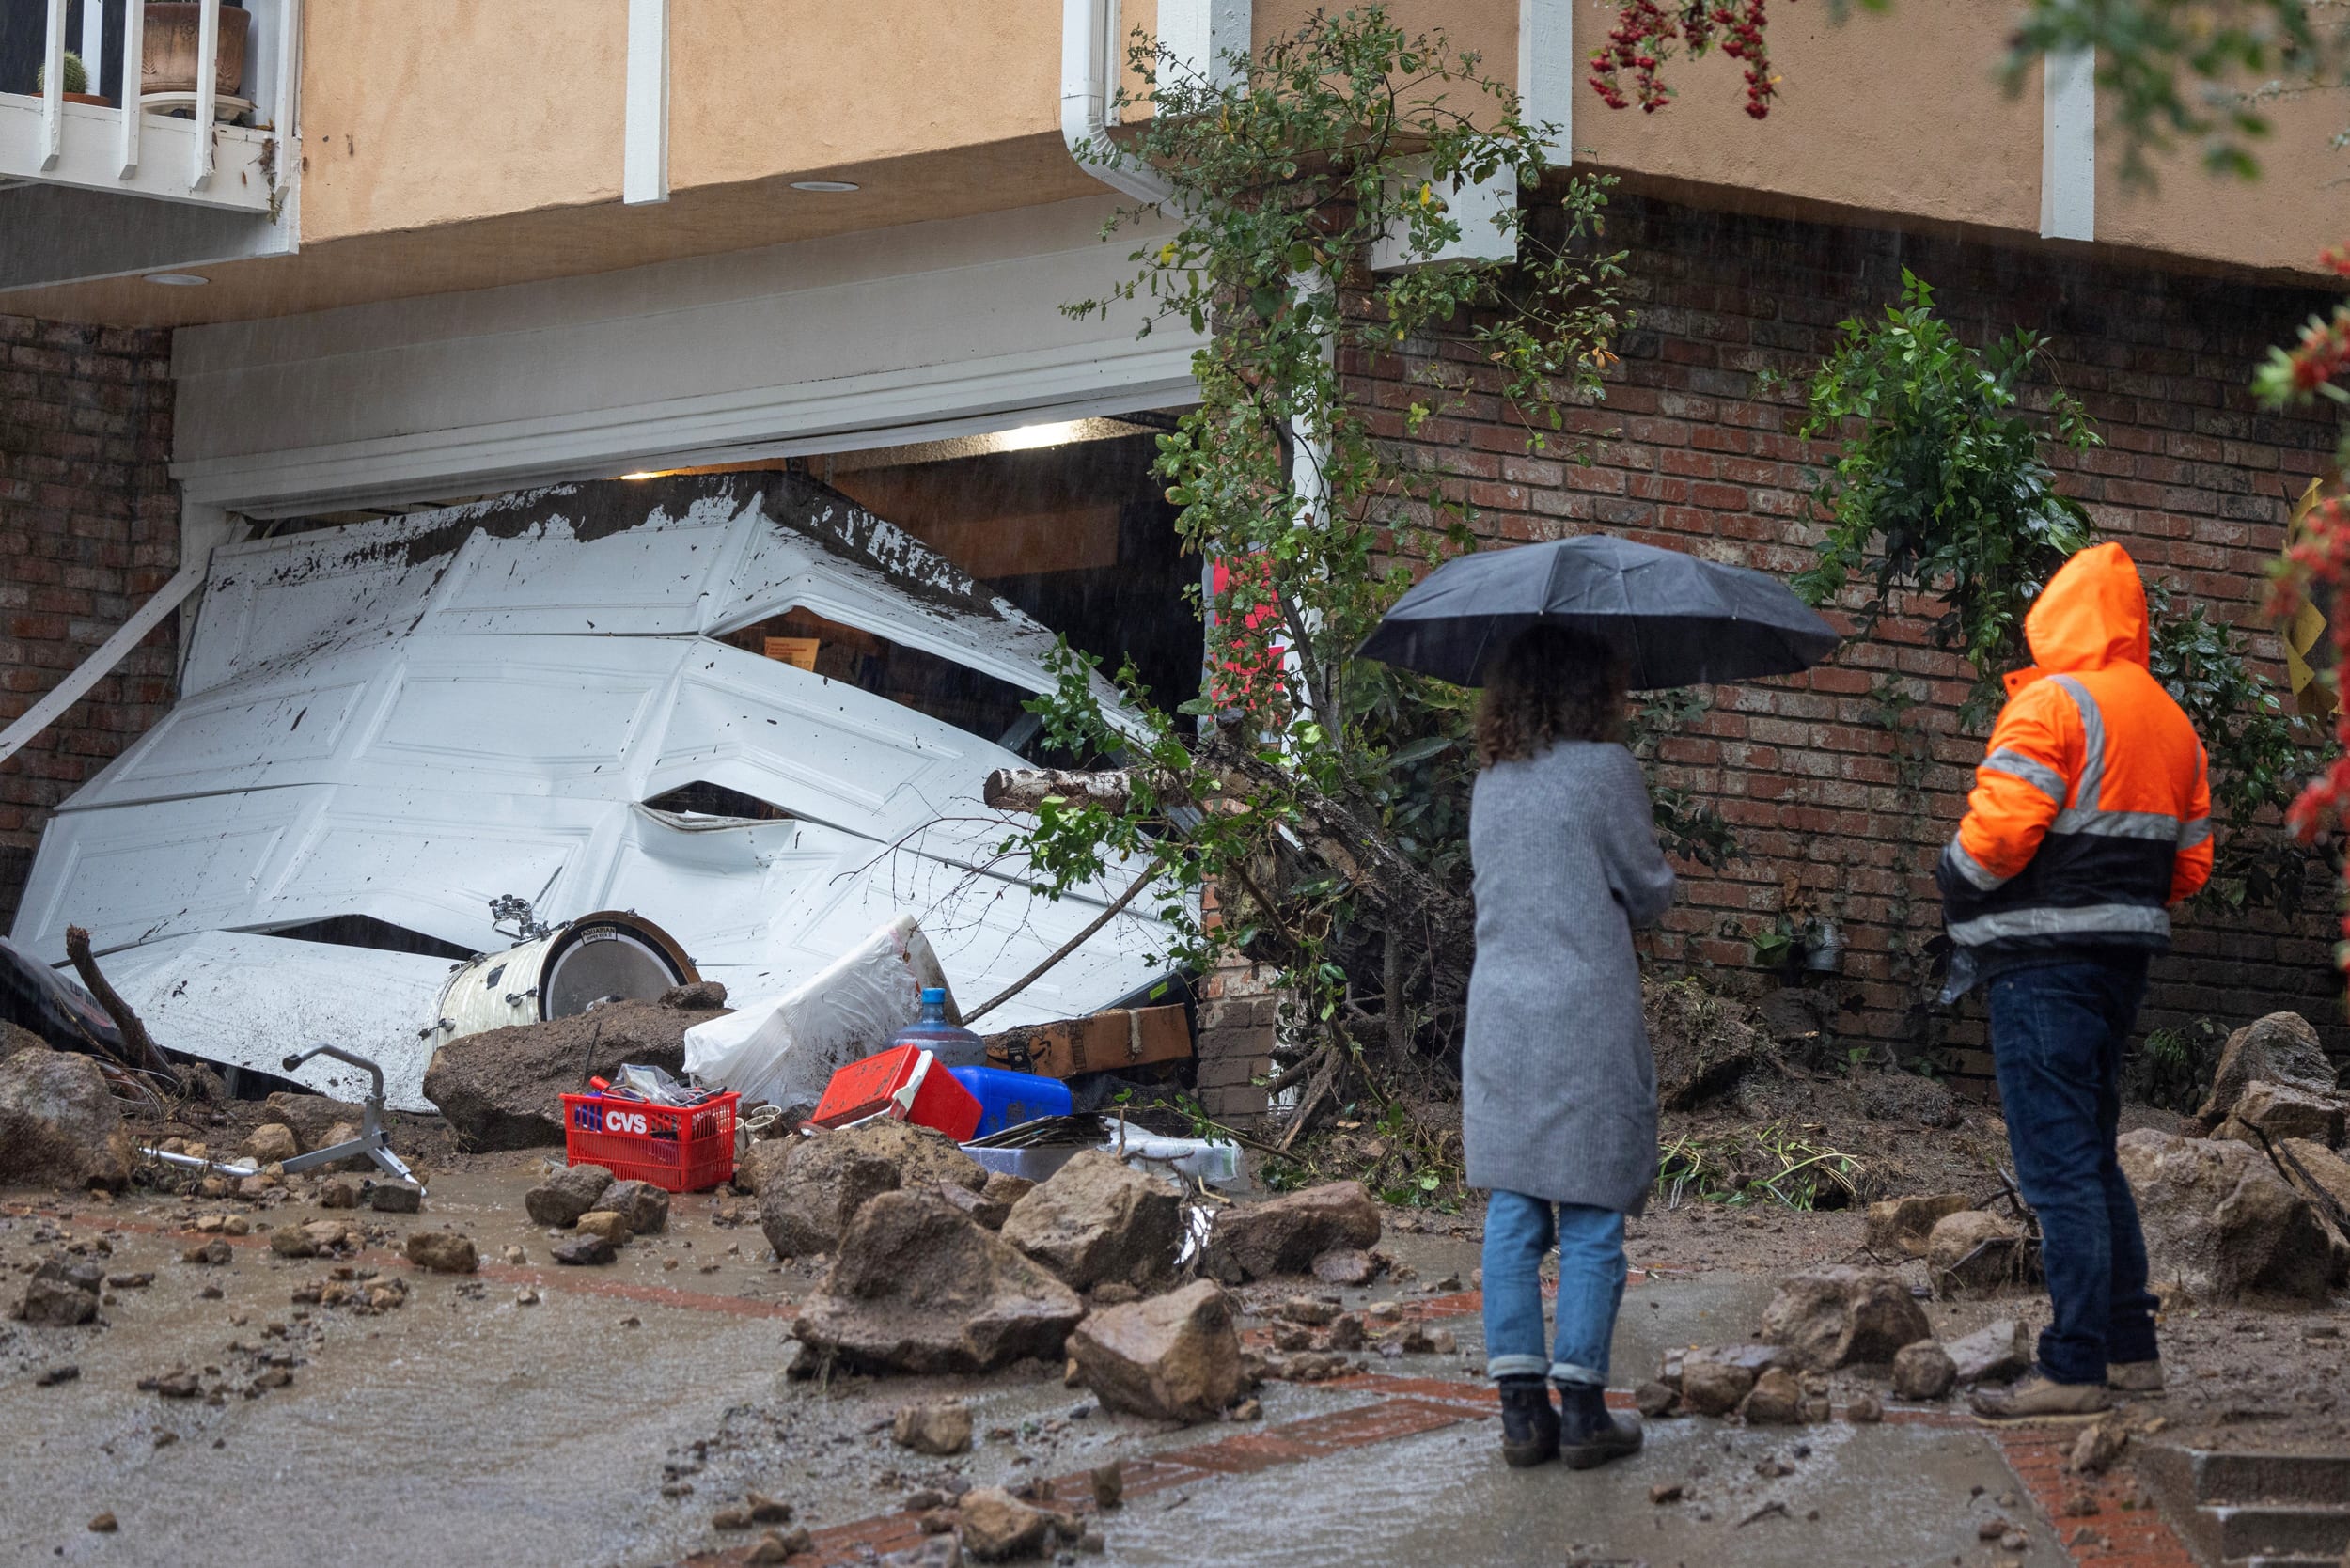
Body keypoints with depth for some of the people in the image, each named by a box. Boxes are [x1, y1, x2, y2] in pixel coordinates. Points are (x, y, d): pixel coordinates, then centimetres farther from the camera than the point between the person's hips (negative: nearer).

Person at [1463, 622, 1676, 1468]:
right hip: (1587, 1022, -5)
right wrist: (1656, 883, 20)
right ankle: (1582, 1408, 1)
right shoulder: (1605, 770, -8)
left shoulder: (1490, 785, 10)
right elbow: (1647, 893, -1)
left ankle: (1521, 1407, 7)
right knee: (1592, 1224, 1)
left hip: (1499, 1023, 5)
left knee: (1513, 1219, 7)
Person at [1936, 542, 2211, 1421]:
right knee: (2094, 1157, 17)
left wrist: (1956, 889, 0)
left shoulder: (2052, 704, -11)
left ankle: (2074, 1368, -10)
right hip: (2125, 958, 8)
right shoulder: (2170, 723, 15)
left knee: (2058, 1165, -8)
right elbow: (2190, 862, 16)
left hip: (2045, 961, -8)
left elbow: (1998, 829, -18)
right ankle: (2131, 1349, 19)